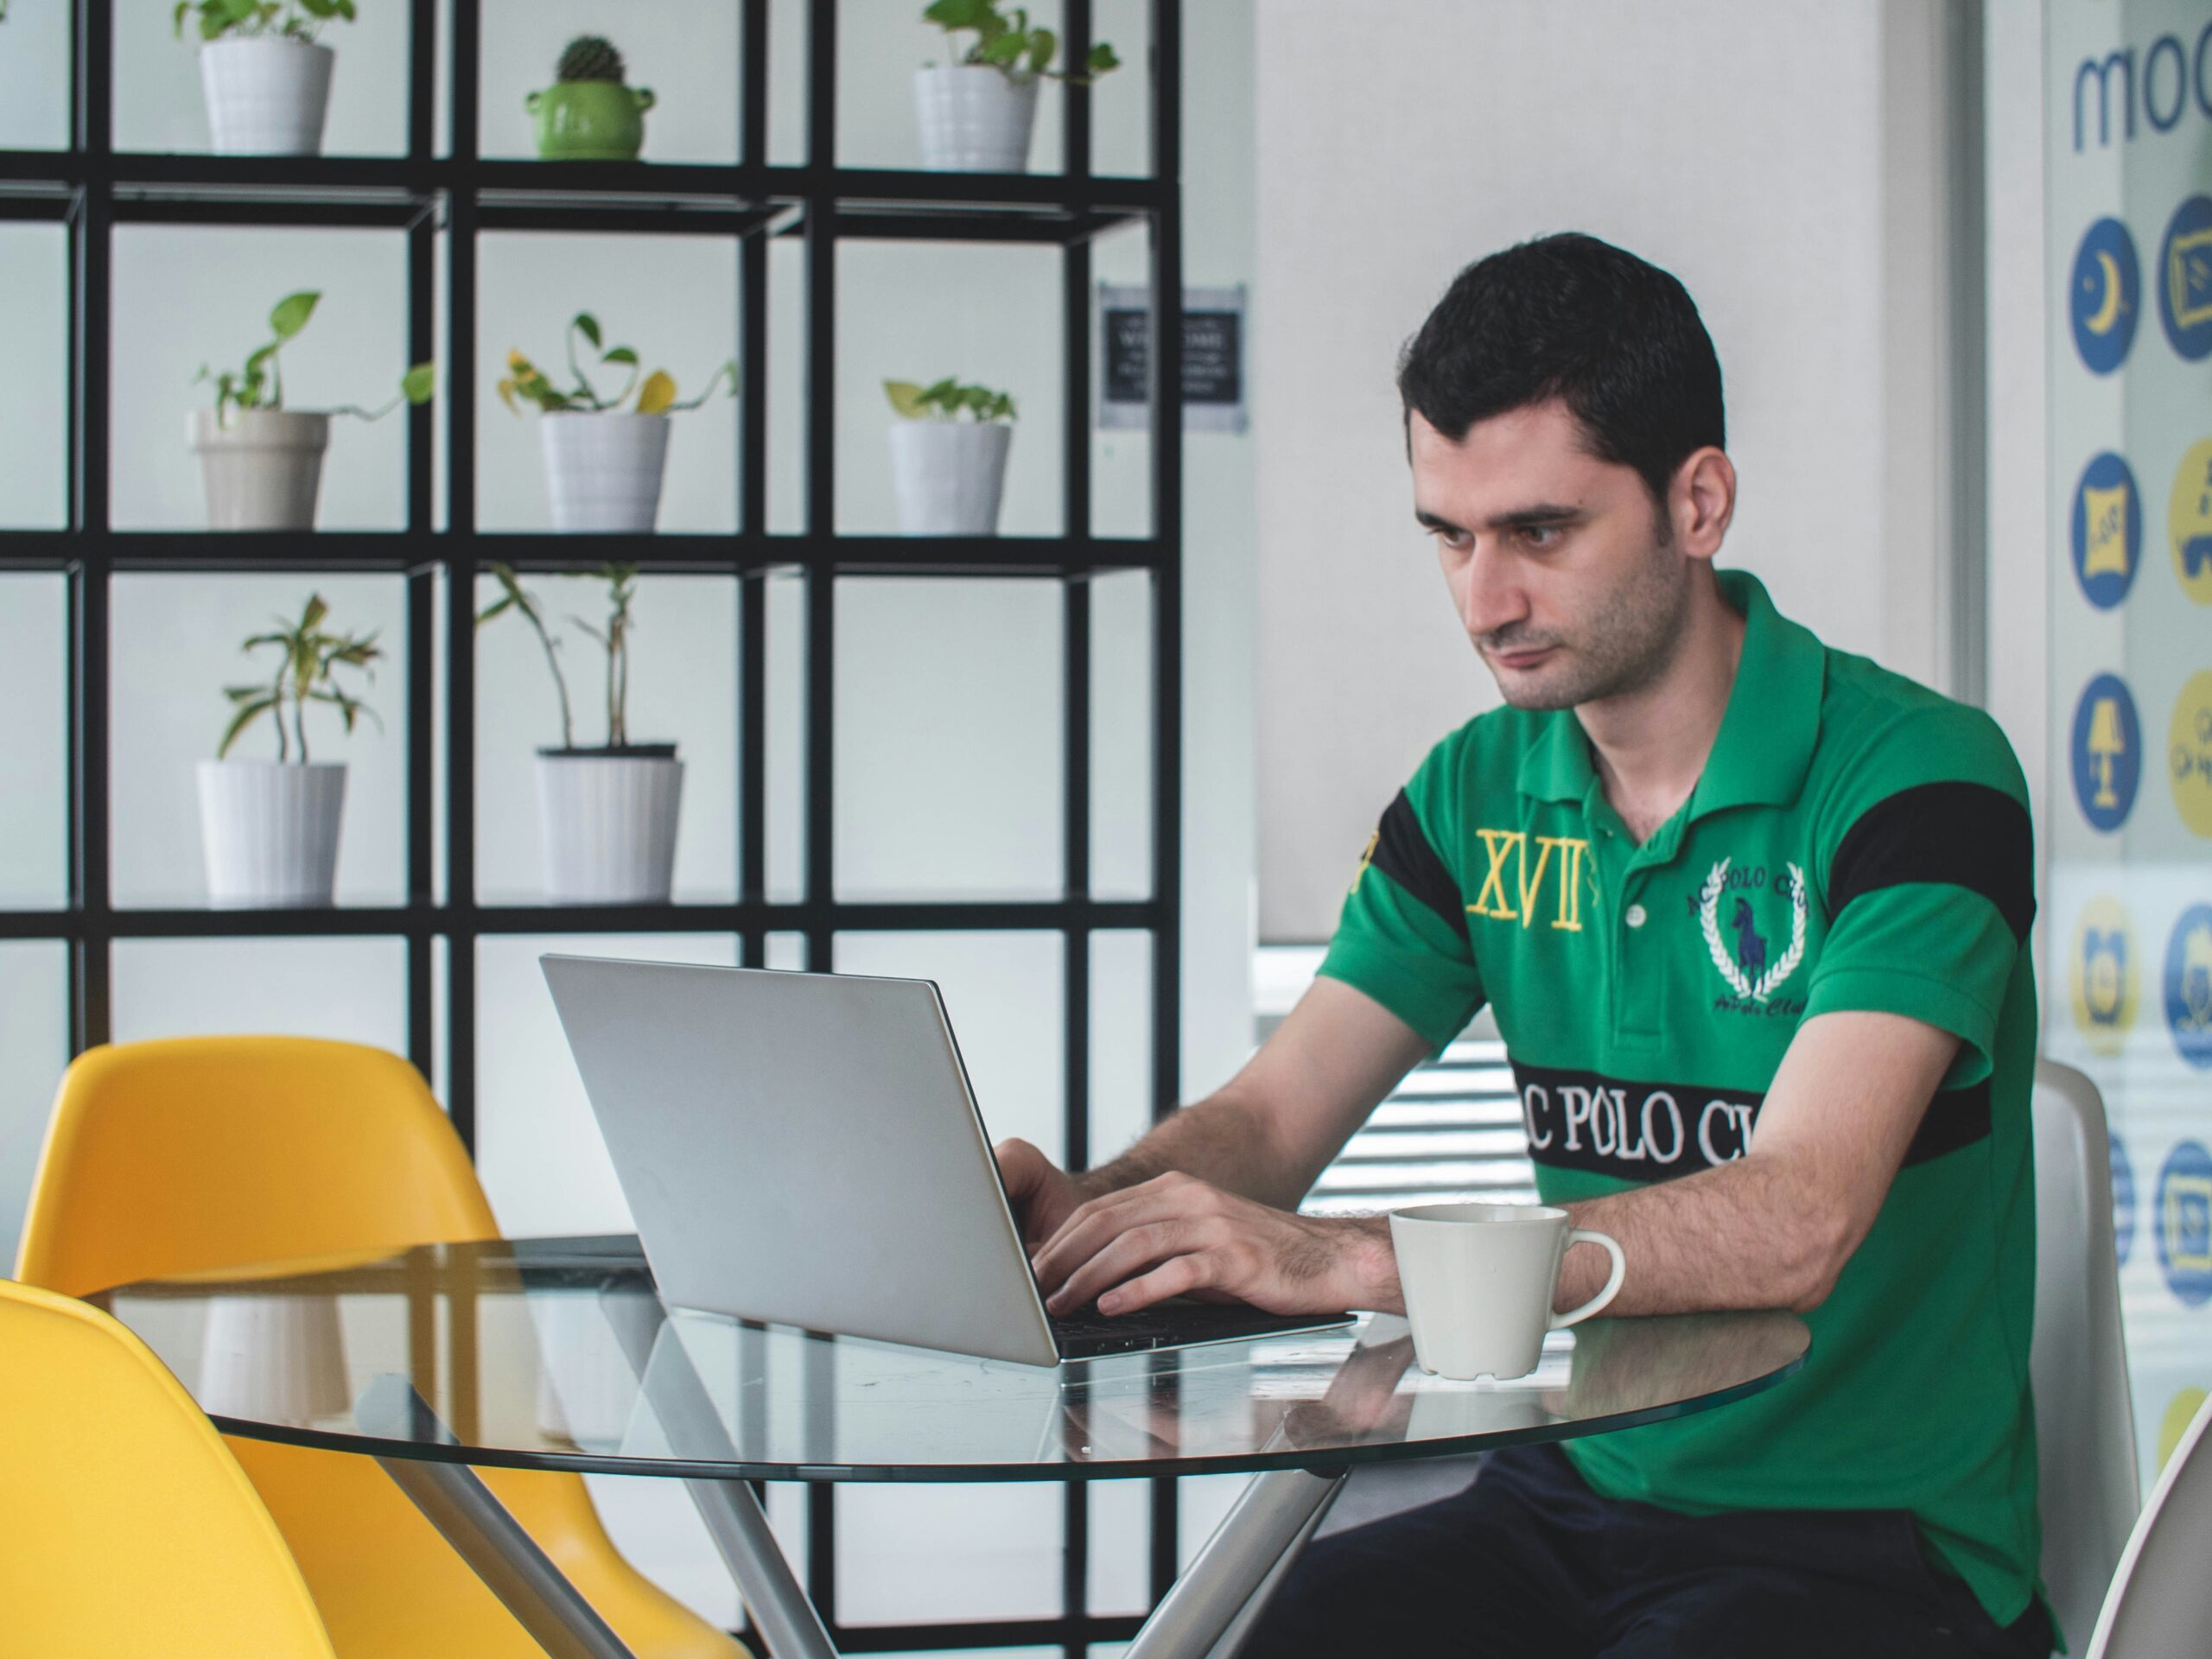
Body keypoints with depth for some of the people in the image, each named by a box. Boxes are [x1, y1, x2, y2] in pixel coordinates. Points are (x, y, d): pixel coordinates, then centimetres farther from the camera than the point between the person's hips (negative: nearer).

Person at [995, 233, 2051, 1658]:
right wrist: (1092, 1210, -18)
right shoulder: (1478, 794, 9)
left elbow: (1794, 1223, -26)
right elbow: (1267, 1119, 6)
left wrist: (1342, 1260, -35)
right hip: (1578, 1501, 5)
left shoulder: (1914, 775, -13)